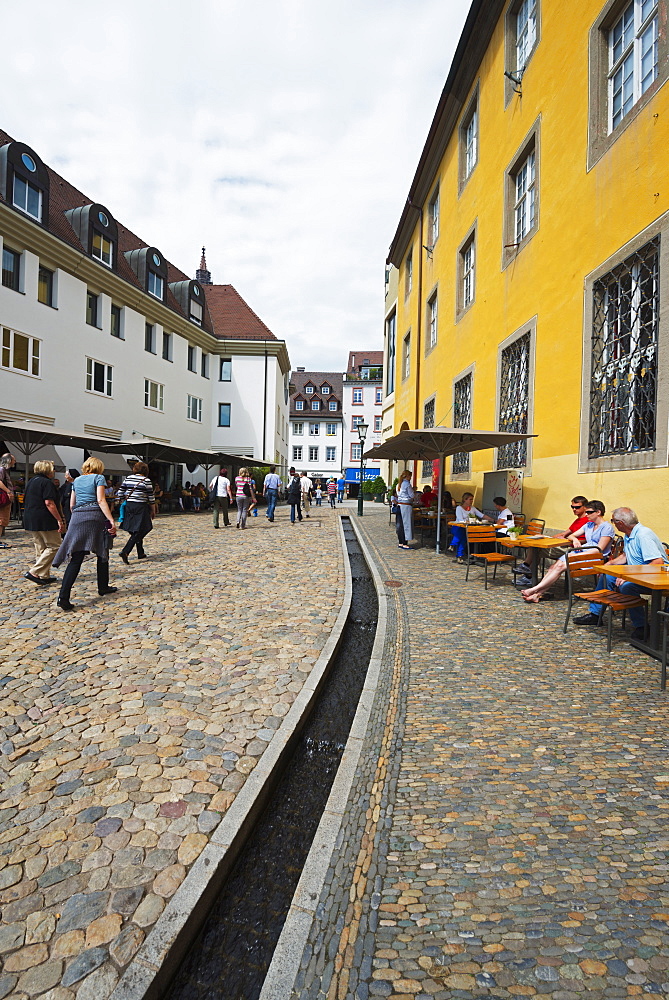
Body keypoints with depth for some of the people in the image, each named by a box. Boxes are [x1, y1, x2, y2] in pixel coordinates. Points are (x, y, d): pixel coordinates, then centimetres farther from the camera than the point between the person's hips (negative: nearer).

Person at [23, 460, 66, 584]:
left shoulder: (32, 481, 18)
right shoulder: (47, 482, -12)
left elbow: (27, 502, 24)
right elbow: (49, 503, -20)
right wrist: (60, 520, -20)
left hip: (30, 520, 10)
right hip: (45, 521, -10)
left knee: (40, 548, 13)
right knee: (54, 546, -4)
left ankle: (44, 576, 16)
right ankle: (34, 572, -11)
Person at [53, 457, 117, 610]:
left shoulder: (77, 480, 20)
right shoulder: (98, 478, 2)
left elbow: (72, 504, 19)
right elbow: (101, 500, -10)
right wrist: (111, 521, -16)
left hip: (77, 517, 5)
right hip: (94, 517, -5)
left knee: (76, 559, -2)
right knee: (102, 553, 15)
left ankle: (63, 598, -13)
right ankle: (103, 587, 26)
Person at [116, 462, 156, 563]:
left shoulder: (127, 478, 6)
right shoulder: (146, 480, -8)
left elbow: (119, 494, 5)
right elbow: (151, 498, -5)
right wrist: (153, 511, 5)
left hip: (129, 506, 6)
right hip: (140, 507, -6)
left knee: (135, 531, 16)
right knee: (139, 531, -2)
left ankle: (141, 553, 22)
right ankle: (125, 552, -16)